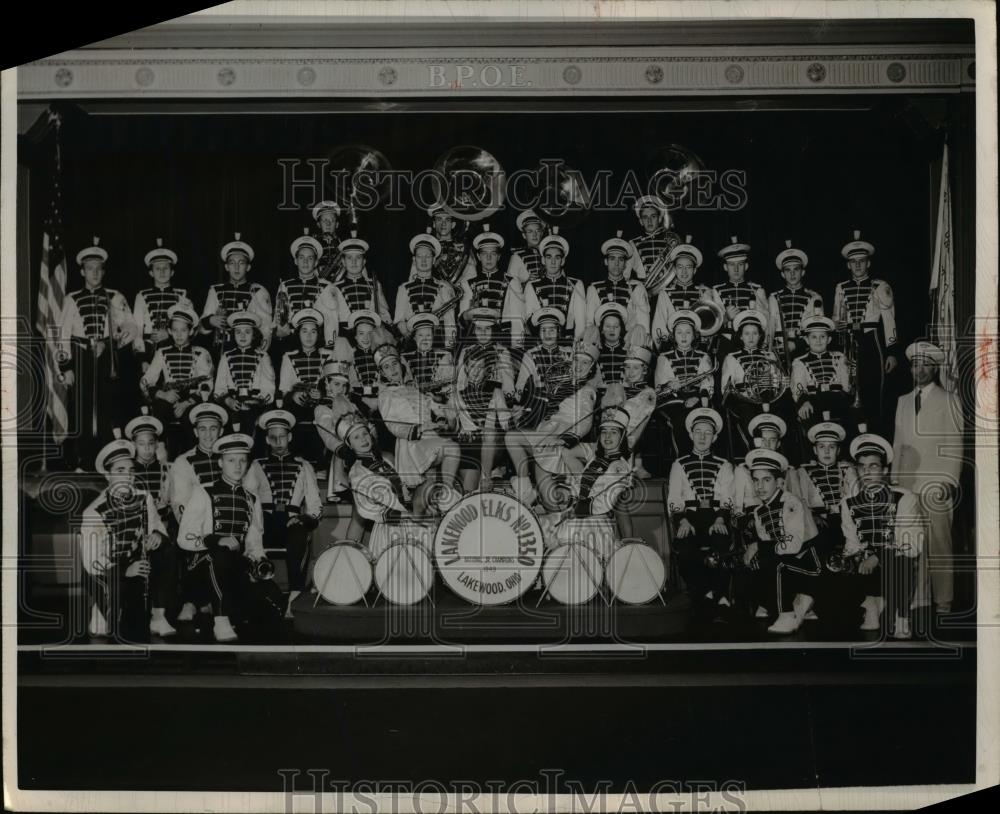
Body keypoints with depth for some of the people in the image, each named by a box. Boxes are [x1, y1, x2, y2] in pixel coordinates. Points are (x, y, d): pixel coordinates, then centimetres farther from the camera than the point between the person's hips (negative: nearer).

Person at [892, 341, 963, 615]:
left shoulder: (949, 401, 6)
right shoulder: (903, 402, 18)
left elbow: (955, 445, 1)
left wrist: (950, 480, -7)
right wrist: (895, 480, 10)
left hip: (936, 485, -3)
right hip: (907, 483, 3)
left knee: (939, 543, -5)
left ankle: (943, 600, 0)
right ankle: (914, 599, 4)